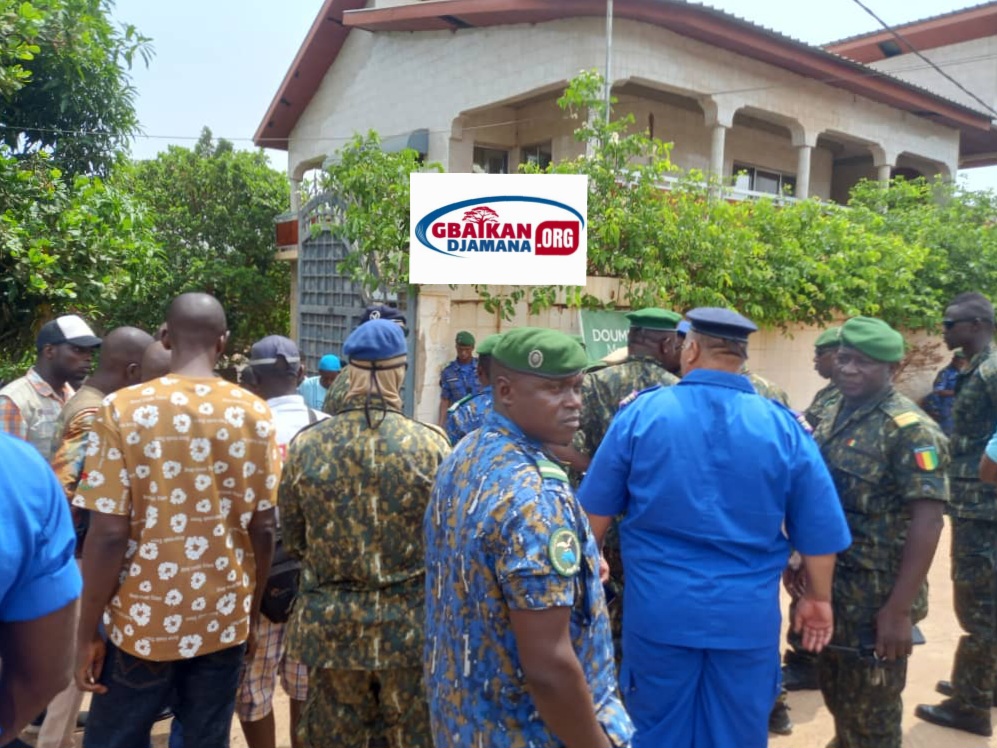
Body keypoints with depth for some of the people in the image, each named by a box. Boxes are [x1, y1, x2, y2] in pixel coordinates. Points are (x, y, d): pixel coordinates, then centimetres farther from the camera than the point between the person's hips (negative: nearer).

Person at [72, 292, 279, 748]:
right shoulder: (255, 414, -4)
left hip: (144, 620, -2)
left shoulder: (122, 409, -11)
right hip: (224, 617, 2)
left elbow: (109, 534, -13)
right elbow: (263, 528, -2)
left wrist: (87, 632, -2)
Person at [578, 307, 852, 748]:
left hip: (658, 609, 0)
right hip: (748, 615, 1)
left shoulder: (642, 412, -8)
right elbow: (819, 530, 0)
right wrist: (817, 598, 15)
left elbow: (597, 509, 1)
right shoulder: (782, 425, -6)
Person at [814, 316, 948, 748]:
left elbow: (927, 520, -21)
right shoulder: (835, 414, 6)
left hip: (876, 597, -7)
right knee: (836, 695, 22)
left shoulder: (908, 429, -17)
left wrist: (900, 608, -23)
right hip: (832, 588, 7)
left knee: (869, 710, 9)